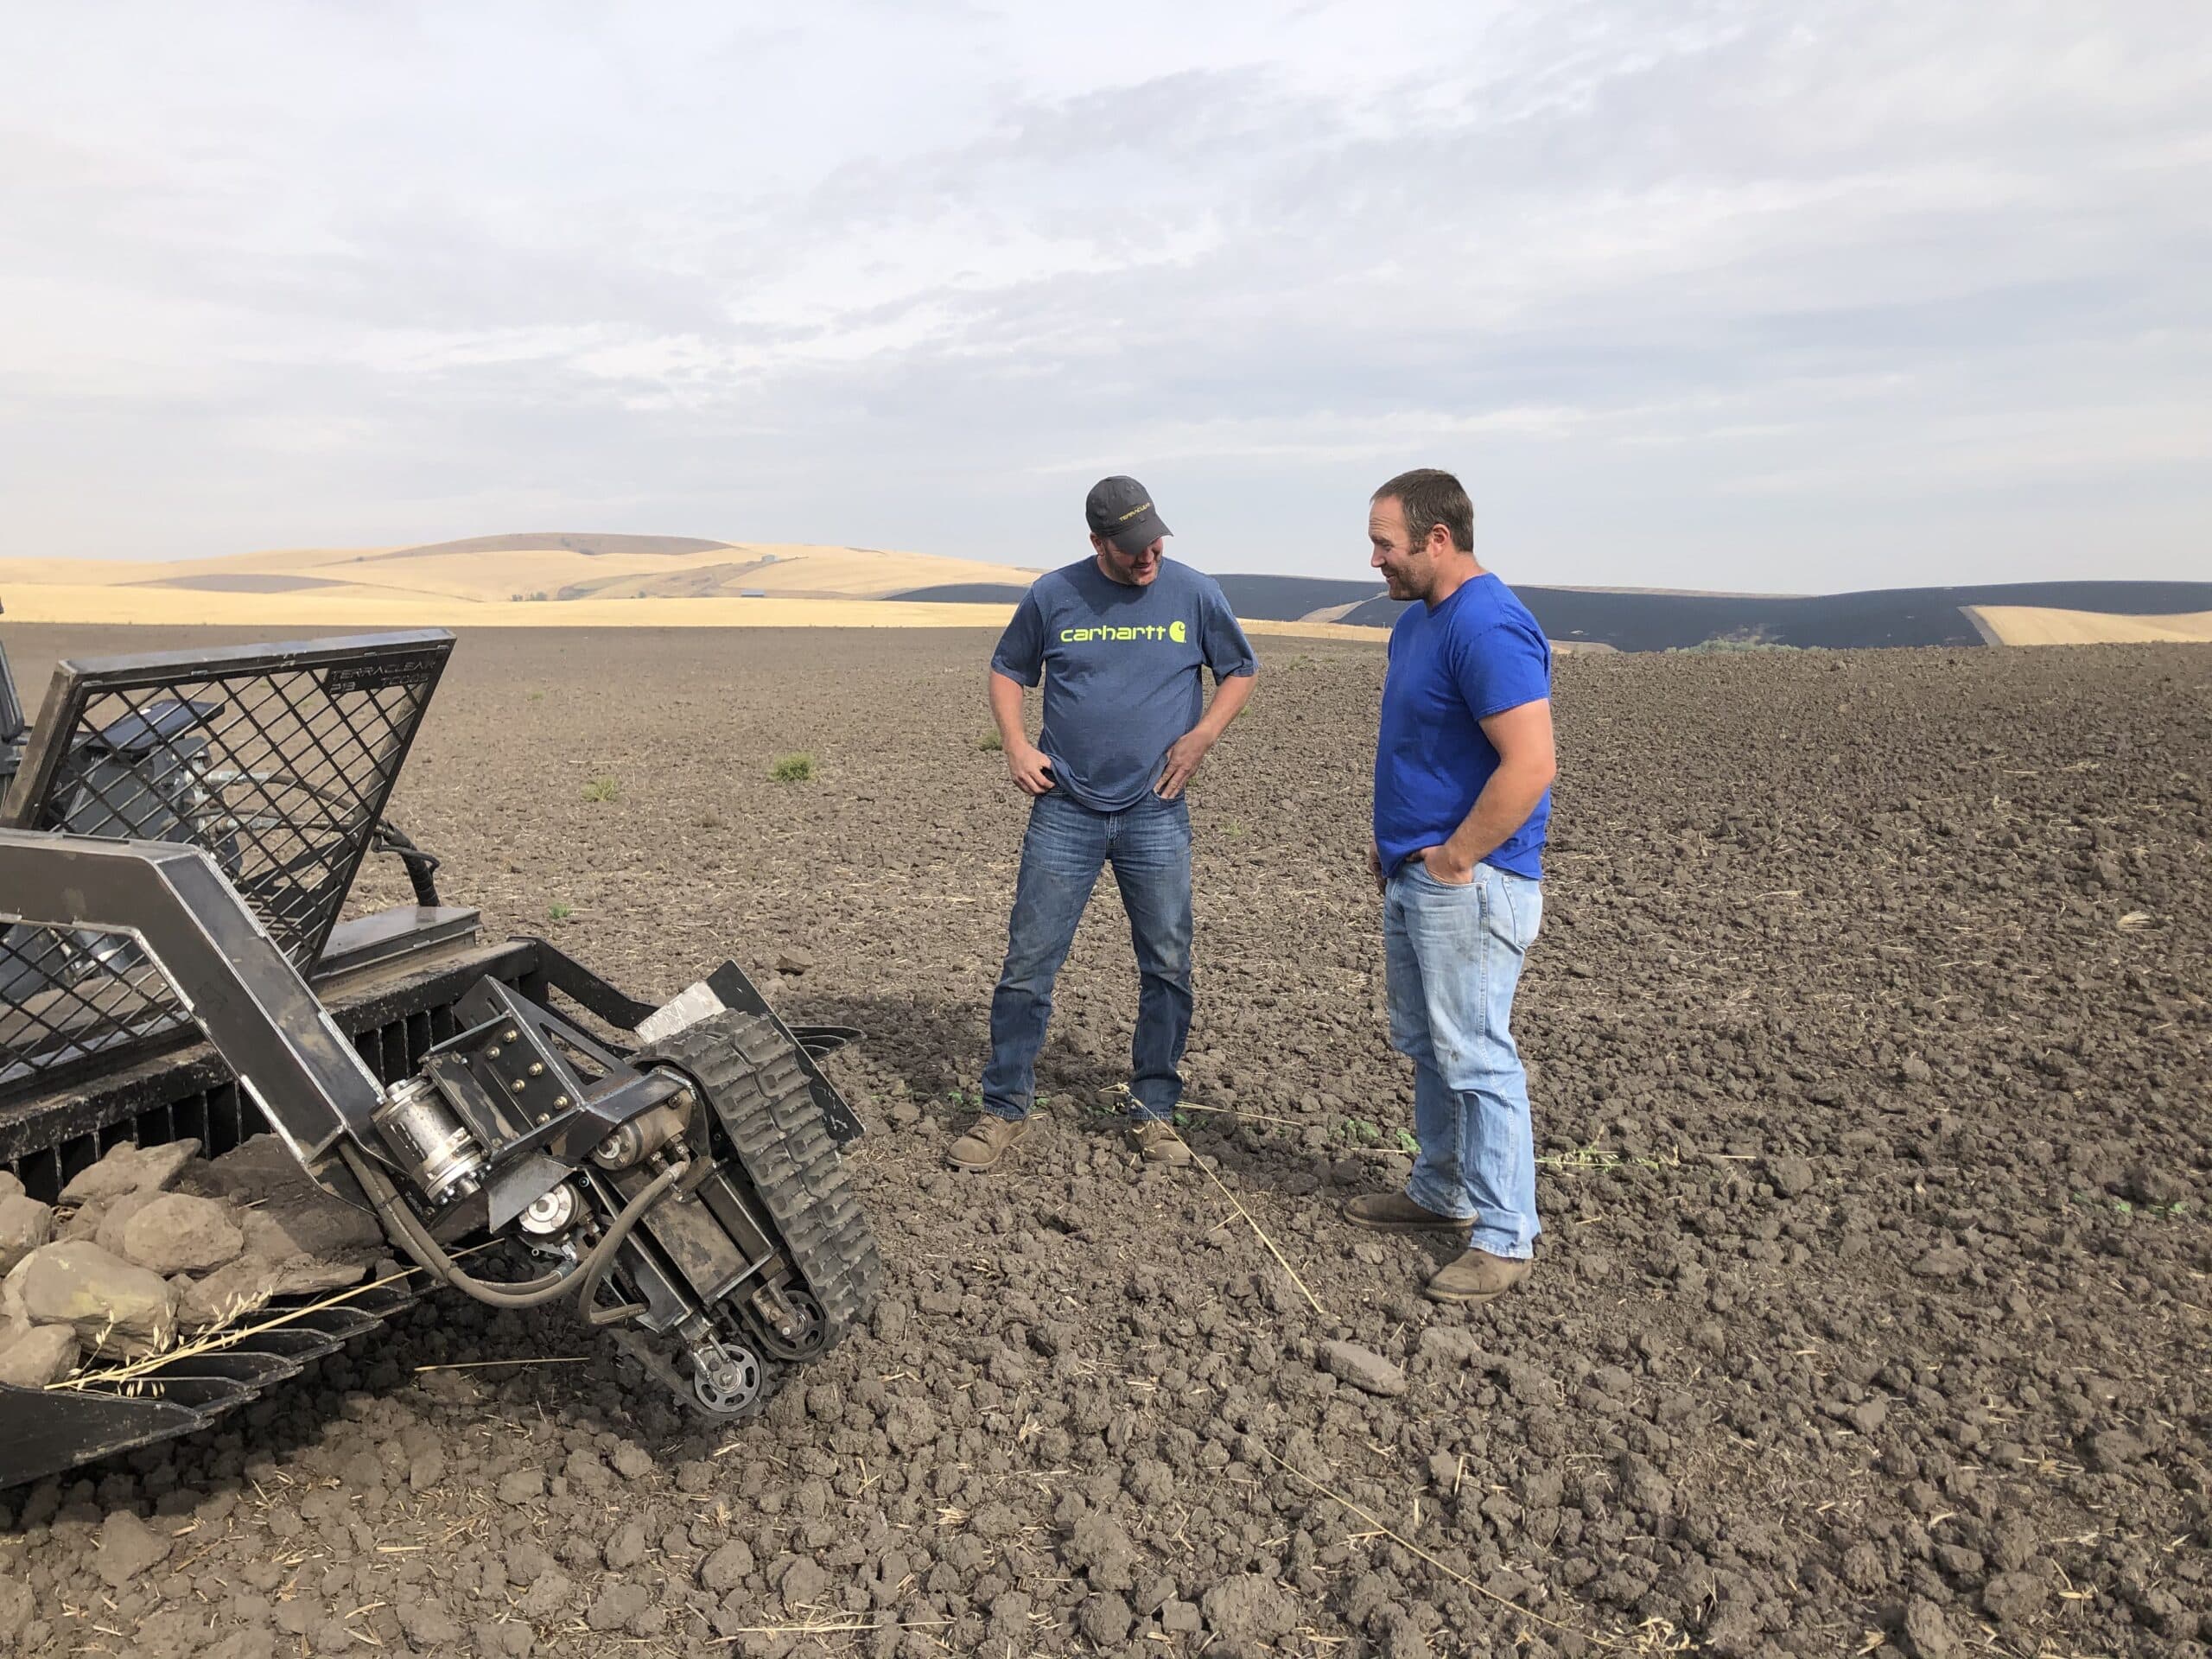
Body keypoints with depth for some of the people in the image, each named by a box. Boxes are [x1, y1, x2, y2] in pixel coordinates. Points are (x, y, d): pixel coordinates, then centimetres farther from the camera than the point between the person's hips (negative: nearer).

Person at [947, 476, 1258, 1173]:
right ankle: (1004, 1109, 14)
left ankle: (1153, 1110, 22)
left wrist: (1202, 736, -4)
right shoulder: (1053, 595, 0)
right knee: (1028, 964, 1)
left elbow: (1240, 670, 11)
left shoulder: (1196, 594, 0)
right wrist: (1015, 745, -2)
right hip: (1065, 809, 0)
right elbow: (1007, 670, 13)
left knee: (1167, 968, 6)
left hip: (1157, 814, 1)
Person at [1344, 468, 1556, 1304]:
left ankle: (1505, 1236, 10)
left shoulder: (1488, 627, -20)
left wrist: (1454, 857, -20)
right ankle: (1442, 1191, 34)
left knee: (1475, 1056, -2)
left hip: (1468, 884, -10)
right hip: (1412, 879, 10)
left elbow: (1530, 765, -27)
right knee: (1426, 1045, 19)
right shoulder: (1415, 620, 12)